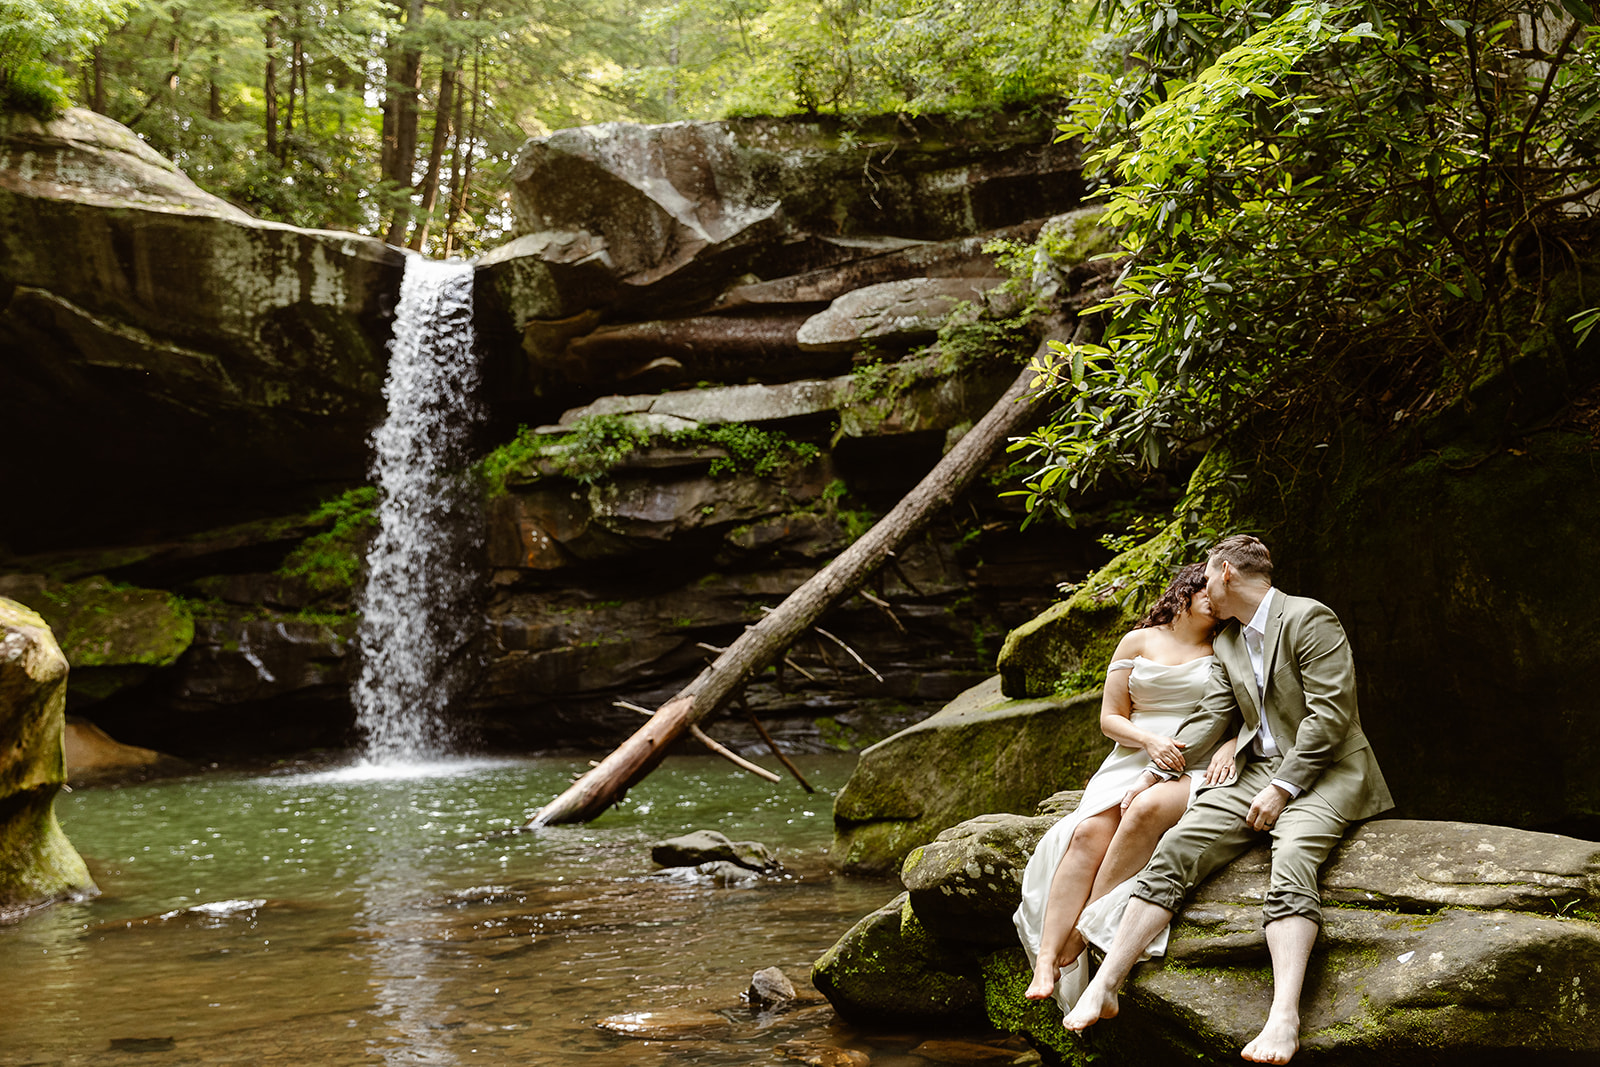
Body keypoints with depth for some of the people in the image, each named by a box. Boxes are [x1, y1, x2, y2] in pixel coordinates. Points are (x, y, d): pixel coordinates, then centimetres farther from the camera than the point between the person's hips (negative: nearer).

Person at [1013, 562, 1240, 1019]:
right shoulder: (1138, 642, 14)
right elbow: (1110, 717, 11)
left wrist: (1230, 747, -14)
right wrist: (1149, 740, -9)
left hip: (1196, 772, -2)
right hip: (1133, 760, 2)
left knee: (1146, 810, -37)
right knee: (1089, 833, -29)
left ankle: (1079, 935, -33)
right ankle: (1047, 961, -36)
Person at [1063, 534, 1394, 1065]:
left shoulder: (1309, 619, -7)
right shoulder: (1227, 642, 19)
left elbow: (1330, 713, -15)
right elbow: (1209, 718, 18)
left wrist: (1282, 788, -18)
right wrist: (1154, 773, 7)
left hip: (1323, 770, -7)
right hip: (1258, 771, 7)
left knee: (1292, 857, -35)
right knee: (1176, 846, -14)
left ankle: (1284, 1017, -49)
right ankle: (1104, 986, -21)